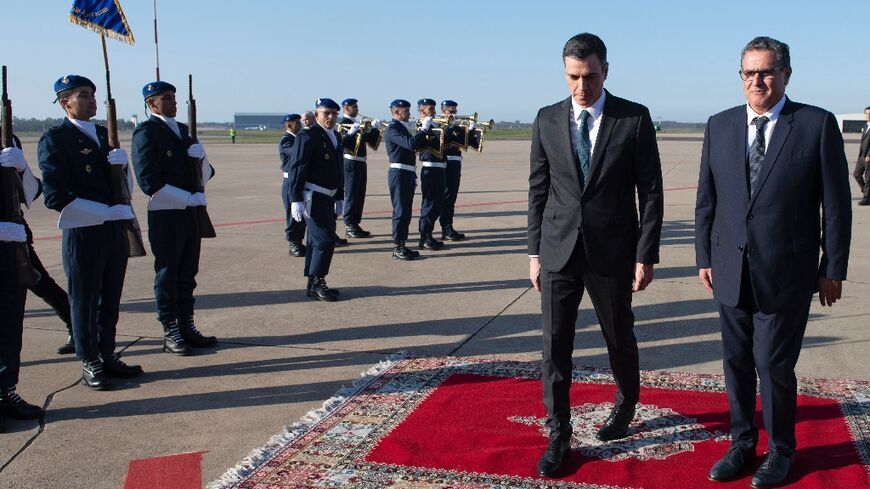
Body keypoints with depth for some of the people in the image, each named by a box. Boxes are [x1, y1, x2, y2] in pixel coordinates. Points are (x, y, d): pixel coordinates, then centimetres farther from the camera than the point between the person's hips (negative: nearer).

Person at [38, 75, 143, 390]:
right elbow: (55, 196, -15)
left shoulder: (103, 134, 14)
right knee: (84, 299, 5)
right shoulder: (54, 139, -8)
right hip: (82, 232, -6)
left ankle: (107, 355, 26)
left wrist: (122, 162, -4)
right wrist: (104, 212, -16)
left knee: (110, 299, 14)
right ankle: (89, 363, 17)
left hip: (114, 229, 7)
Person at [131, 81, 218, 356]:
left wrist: (201, 156, -7)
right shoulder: (146, 133, -9)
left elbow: (206, 174, 15)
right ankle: (170, 333, 11)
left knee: (188, 274, 11)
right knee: (167, 275, 3)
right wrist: (189, 198, -16)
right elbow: (149, 182, -17)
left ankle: (186, 327, 21)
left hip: (190, 212, 7)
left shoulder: (183, 130, 14)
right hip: (165, 215, -7)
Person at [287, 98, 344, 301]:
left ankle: (313, 284, 19)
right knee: (325, 239, -11)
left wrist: (339, 198, 20)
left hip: (327, 198, 9)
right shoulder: (307, 136, -12)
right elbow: (297, 168, -16)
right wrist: (296, 200, -21)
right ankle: (316, 283, -1)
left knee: (317, 241, 12)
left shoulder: (335, 137, 14)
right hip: (313, 197, -9)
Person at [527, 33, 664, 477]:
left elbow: (651, 191, -4)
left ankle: (626, 403, 43)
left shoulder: (635, 119, -5)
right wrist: (534, 251, 5)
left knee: (619, 337, 15)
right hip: (558, 251, 2)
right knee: (555, 345, 1)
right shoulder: (547, 120, 2)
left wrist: (646, 255, -7)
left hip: (612, 252, -1)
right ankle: (558, 437, 13)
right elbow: (538, 190, 7)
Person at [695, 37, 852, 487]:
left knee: (774, 366, 2)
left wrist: (834, 269, -3)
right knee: (737, 365, 12)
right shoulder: (720, 126, 6)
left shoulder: (818, 124, -4)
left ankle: (780, 451, 24)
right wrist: (704, 257, 8)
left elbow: (835, 203, -3)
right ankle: (742, 446, 29)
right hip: (731, 271, 4)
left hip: (786, 274, -3)